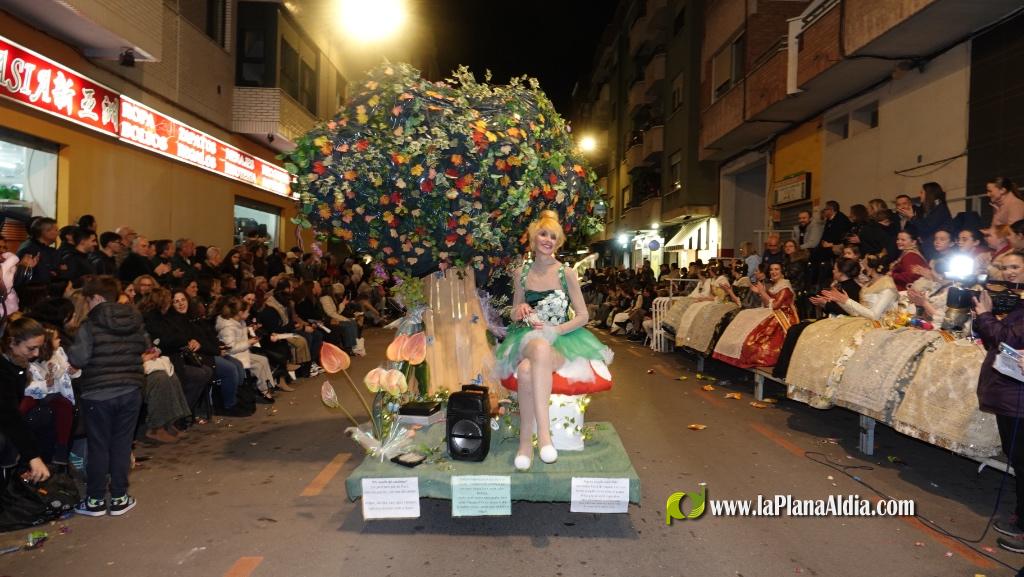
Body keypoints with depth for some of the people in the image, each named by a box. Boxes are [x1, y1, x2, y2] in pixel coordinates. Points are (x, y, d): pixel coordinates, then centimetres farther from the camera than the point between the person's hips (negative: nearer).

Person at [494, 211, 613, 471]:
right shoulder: (521, 273, 11)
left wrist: (555, 329, -12)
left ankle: (526, 442, -33)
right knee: (540, 347, -39)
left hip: (561, 341, -2)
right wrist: (519, 312, -5)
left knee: (527, 369, -38)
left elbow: (583, 316, 2)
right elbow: (515, 314, 19)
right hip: (527, 339, 2)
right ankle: (543, 433, -38)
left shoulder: (566, 273, 2)